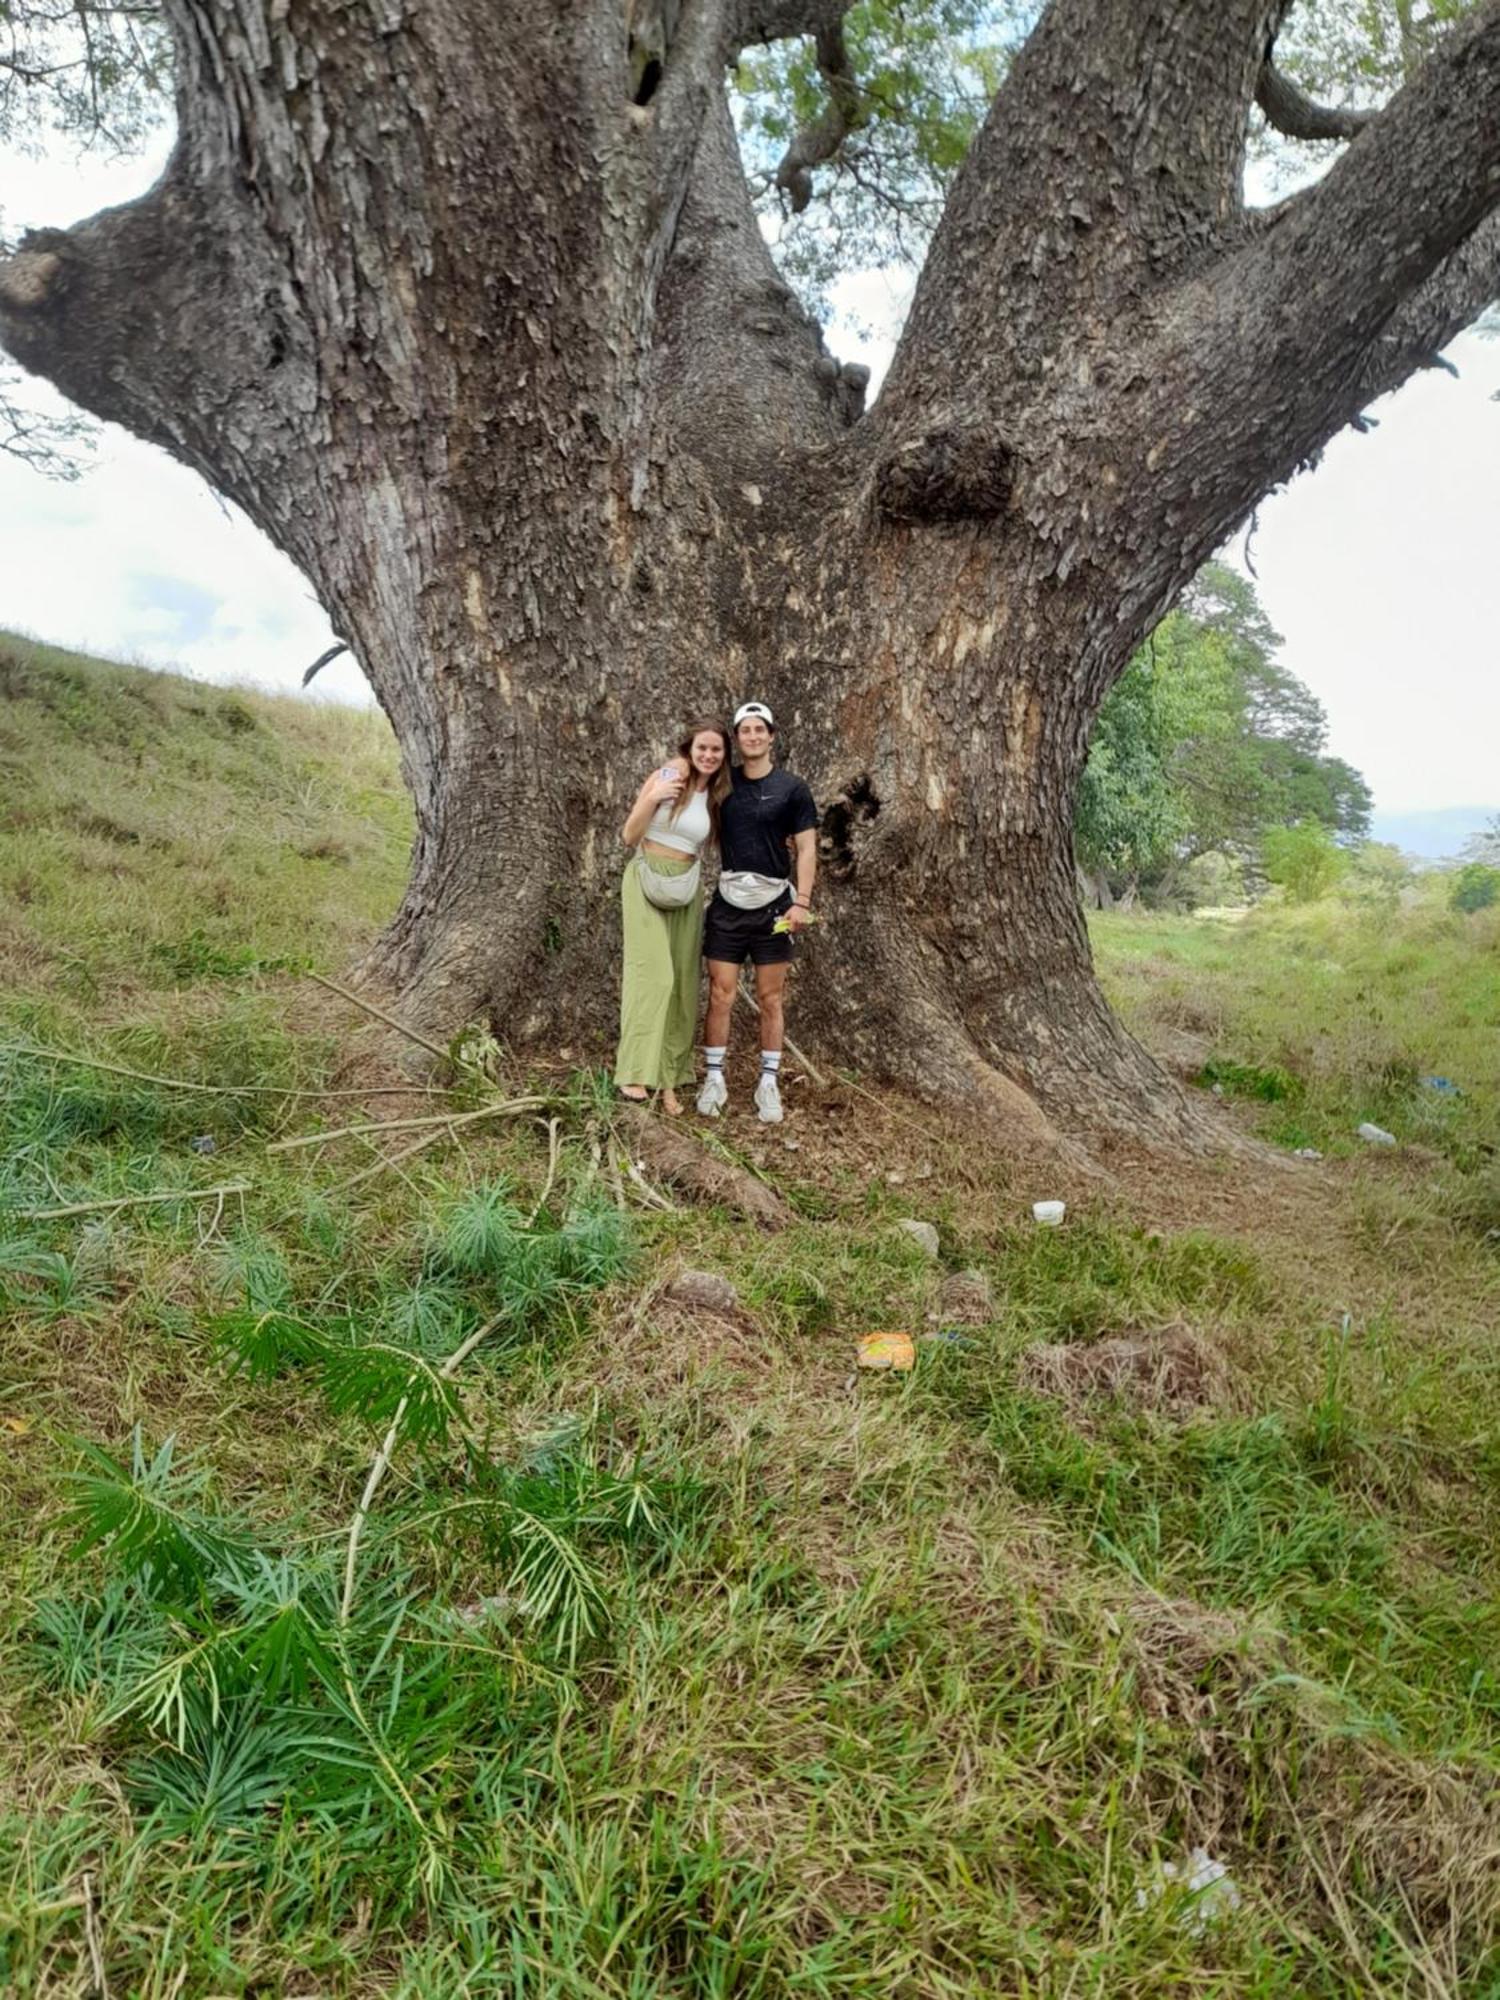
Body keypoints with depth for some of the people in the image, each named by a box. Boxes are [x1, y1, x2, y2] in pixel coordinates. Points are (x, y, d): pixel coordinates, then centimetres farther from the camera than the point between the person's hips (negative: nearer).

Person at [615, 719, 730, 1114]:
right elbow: (629, 837, -6)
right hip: (645, 884, -4)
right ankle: (636, 1072, -16)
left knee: (682, 982, 3)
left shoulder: (718, 797, 6)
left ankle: (668, 1077, 9)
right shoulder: (665, 778, -6)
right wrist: (651, 799, -22)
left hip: (686, 891, 4)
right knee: (652, 973, -16)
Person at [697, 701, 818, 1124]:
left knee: (770, 998, 5)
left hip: (773, 904, -1)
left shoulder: (791, 789, -1)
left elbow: (807, 849, -2)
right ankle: (714, 1079, 11)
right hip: (728, 902, 2)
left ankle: (769, 1082, 14)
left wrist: (802, 901, -11)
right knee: (720, 995, 1)